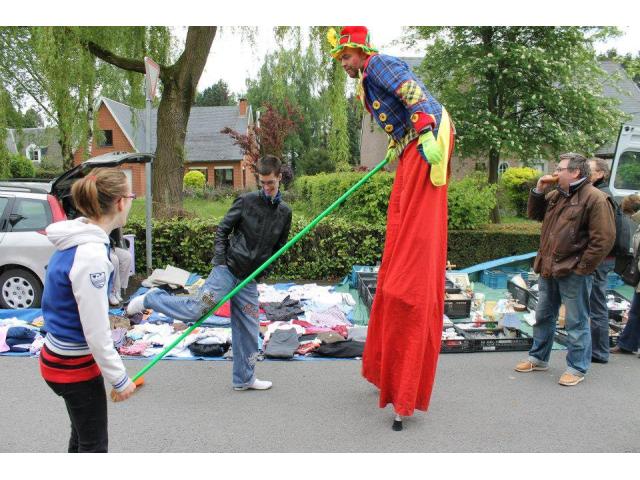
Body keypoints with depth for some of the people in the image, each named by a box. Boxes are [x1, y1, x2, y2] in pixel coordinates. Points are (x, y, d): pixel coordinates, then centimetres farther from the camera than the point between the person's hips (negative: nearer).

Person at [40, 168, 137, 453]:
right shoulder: (91, 255, -28)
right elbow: (96, 331, -24)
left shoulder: (78, 242, 0)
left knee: (83, 436, 25)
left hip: (61, 357, 9)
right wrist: (119, 379, -14)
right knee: (94, 445, 10)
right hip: (74, 366, -9)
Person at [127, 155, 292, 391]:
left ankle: (244, 379, 26)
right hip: (227, 269, -4)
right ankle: (149, 299, 8)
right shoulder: (246, 200, -5)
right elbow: (222, 230, 0)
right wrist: (220, 260, -10)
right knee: (195, 309, -15)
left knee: (249, 330, 10)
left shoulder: (285, 212, 7)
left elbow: (279, 246, 17)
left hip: (249, 279, 4)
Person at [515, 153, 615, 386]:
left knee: (576, 322, 4)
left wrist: (582, 267, -16)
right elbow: (535, 214, 22)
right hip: (548, 270, 8)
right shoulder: (556, 195, 12)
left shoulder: (595, 198, -13)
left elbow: (603, 239, -17)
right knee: (544, 316, 17)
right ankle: (538, 358, 31)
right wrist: (539, 189, 7)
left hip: (573, 273, -8)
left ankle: (577, 368, 17)